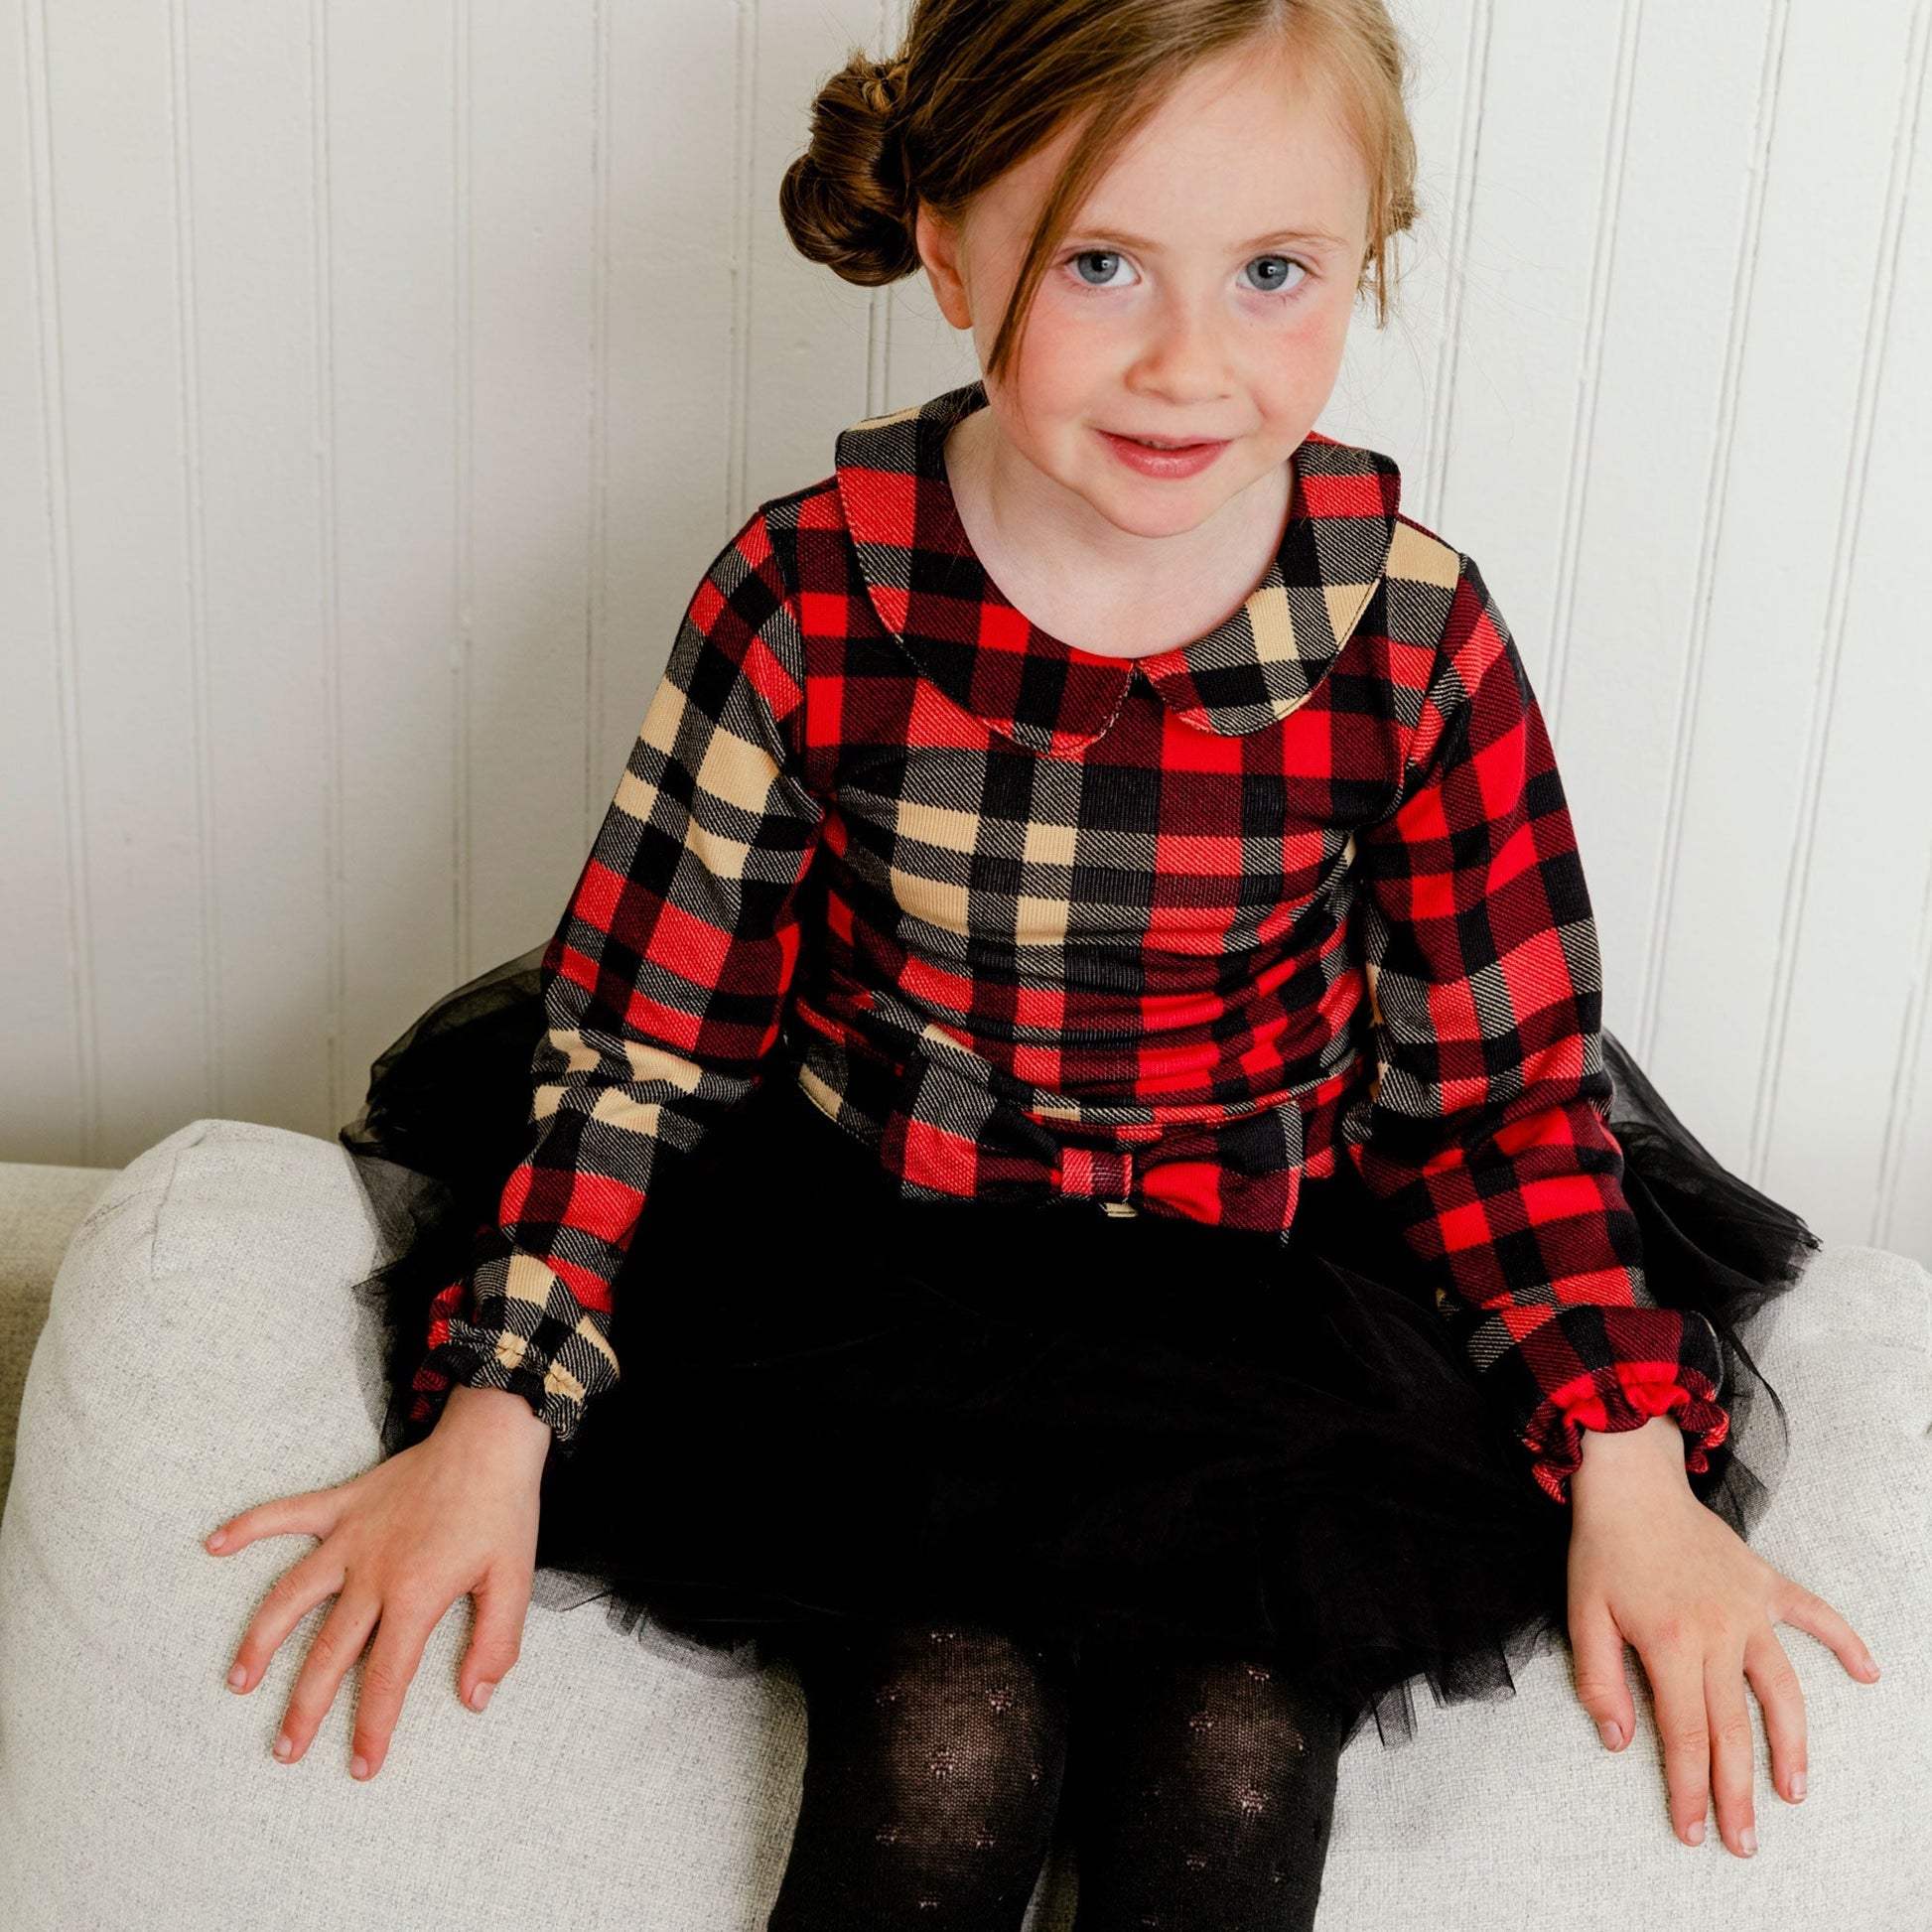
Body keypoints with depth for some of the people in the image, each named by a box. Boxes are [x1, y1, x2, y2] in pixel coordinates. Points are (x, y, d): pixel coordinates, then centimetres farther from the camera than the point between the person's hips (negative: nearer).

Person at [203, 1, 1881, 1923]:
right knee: (946, 1731, -22)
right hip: (867, 1255, 0)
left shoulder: (1413, 630, -9)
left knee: (1233, 1752, -19)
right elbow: (636, 1036, -6)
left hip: (1265, 1284, 1)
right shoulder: (813, 592, -12)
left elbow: (1509, 1084, -1)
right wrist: (494, 1419, -14)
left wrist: (1631, 1472, -11)